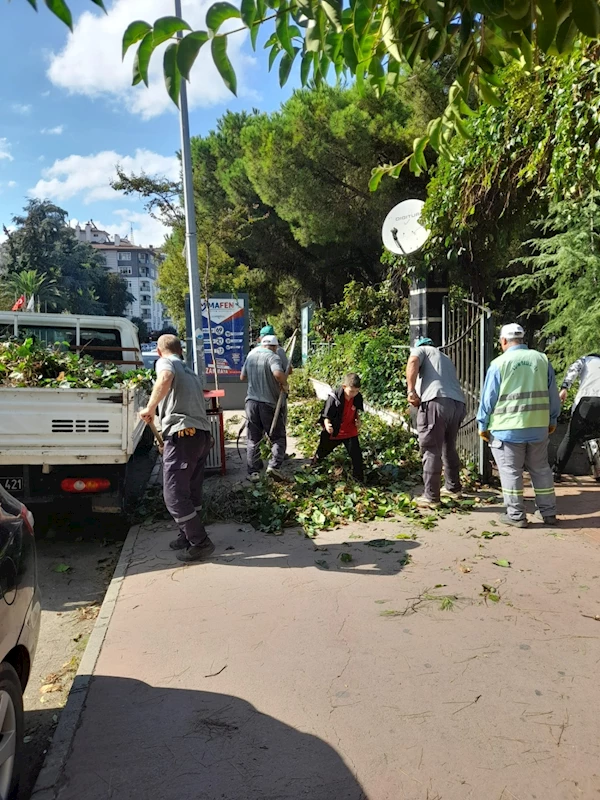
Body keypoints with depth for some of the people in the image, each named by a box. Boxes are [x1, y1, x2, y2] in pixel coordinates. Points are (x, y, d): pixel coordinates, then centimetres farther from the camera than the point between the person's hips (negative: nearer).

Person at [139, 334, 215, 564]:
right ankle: (189, 535, 30)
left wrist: (150, 408, -13)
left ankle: (201, 543, 2)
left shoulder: (165, 362, 2)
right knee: (191, 491, 19)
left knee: (174, 495, -2)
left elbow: (165, 379, -23)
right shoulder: (190, 372, 27)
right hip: (202, 435, 9)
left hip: (182, 435, -9)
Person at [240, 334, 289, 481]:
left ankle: (253, 472, 9)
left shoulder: (251, 355, 10)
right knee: (278, 437, 9)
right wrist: (285, 385, -12)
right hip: (269, 403, -5)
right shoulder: (273, 357, -9)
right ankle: (274, 465, -7)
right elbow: (278, 374, -30)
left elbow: (242, 377, 21)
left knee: (253, 440, 11)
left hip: (251, 401, 5)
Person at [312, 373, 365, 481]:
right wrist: (327, 425, -44)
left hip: (350, 432, 2)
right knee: (322, 452, 20)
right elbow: (326, 416, -24)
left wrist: (358, 420, -7)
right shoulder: (334, 398, -28)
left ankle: (359, 478, 15)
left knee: (357, 455, -1)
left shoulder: (358, 397, -12)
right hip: (333, 432, -2)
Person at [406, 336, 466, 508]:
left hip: (436, 402, -7)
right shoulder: (446, 358, 37)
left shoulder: (420, 350, 17)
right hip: (458, 404, 7)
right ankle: (454, 488, 35)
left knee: (431, 451, -1)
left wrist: (411, 391, -13)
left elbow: (412, 363, -7)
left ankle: (431, 497, 3)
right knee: (449, 448, 23)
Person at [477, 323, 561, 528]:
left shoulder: (499, 363, -6)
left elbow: (488, 398, -3)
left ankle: (516, 515, 8)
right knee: (541, 469, 15)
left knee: (511, 471, 5)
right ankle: (548, 512, 22)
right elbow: (553, 394, 10)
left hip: (508, 428, -4)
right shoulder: (542, 359, 5)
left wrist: (483, 425, 6)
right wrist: (553, 420, 21)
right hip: (538, 426, 4)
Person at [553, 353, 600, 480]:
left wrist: (564, 388, -10)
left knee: (571, 437, 8)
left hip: (586, 399, -1)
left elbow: (573, 369, 1)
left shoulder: (585, 359, 23)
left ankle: (556, 471, 7)